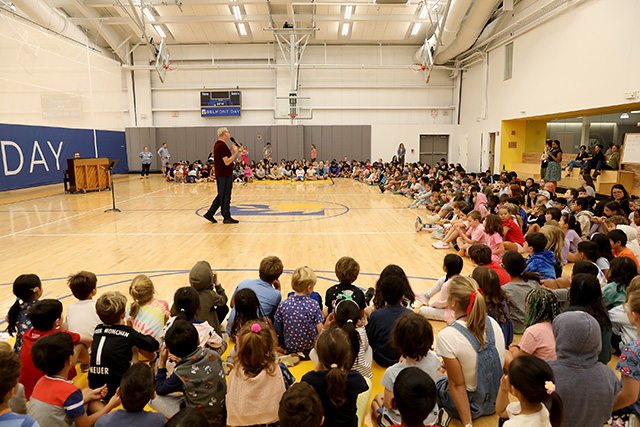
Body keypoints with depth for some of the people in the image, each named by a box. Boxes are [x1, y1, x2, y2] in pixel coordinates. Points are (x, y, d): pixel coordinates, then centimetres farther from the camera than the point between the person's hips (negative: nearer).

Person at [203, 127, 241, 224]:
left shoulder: (218, 144, 15)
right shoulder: (222, 145, -18)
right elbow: (227, 162, -22)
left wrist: (231, 150, 12)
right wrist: (236, 153, -20)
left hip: (221, 174, 10)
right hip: (225, 175, -10)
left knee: (221, 196, 16)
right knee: (225, 197, -1)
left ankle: (210, 213, 18)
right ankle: (226, 217, 7)